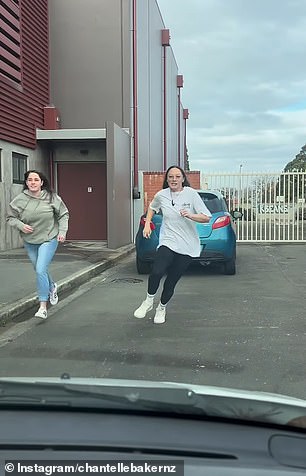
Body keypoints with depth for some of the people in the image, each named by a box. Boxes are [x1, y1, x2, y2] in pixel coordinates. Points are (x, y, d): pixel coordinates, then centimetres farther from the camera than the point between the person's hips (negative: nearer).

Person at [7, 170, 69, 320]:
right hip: (29, 241, 3)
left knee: (41, 270, -15)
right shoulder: (19, 199, -7)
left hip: (49, 239, -3)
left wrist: (62, 231, -6)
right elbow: (10, 217, 3)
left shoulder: (51, 197, -9)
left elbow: (64, 214, 4)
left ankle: (43, 307, -8)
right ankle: (52, 287, 50)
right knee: (40, 271, 18)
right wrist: (21, 225, -16)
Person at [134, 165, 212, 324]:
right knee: (156, 272, -25)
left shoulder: (191, 194, -5)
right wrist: (147, 224, 11)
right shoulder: (161, 195, 2)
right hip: (167, 242, 1)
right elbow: (152, 208, 25)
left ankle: (162, 308, 30)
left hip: (187, 247, 0)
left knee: (171, 281, 3)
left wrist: (190, 215, -25)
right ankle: (148, 301, 1)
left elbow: (206, 217, -7)